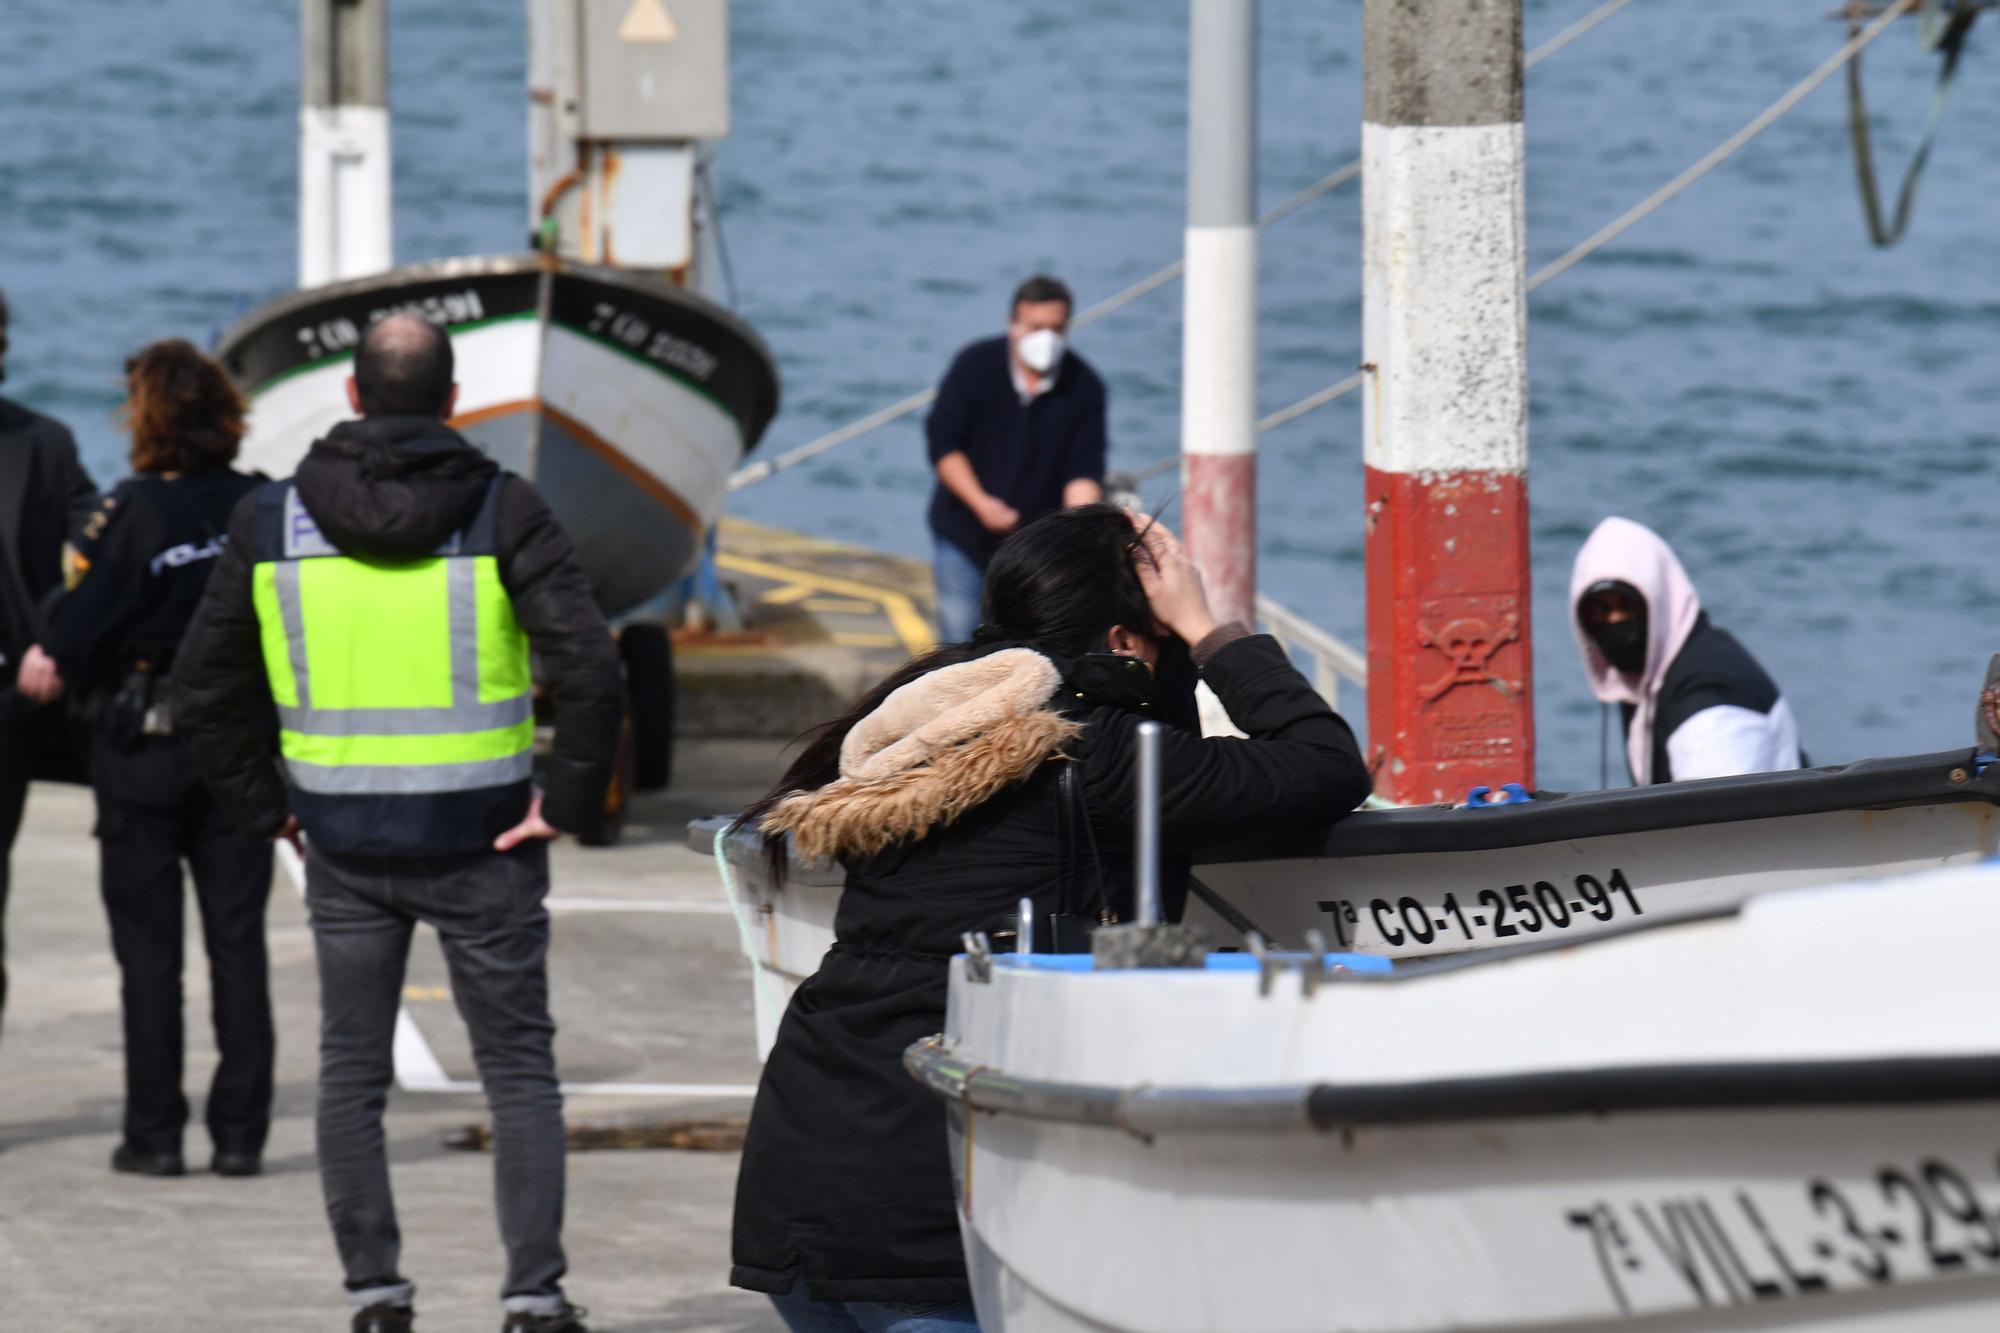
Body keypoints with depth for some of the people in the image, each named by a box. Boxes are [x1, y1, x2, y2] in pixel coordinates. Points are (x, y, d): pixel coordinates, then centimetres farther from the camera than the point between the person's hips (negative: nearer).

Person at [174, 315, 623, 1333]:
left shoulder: (270, 521, 2)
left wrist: (266, 810, 12)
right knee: (518, 1069, 7)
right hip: (482, 841, -2)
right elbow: (590, 670, -16)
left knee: (352, 1070, 13)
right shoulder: (501, 512, -7)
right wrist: (568, 802, -7)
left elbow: (205, 688, 6)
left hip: (344, 844, 2)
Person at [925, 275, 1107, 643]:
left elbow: (1084, 470, -9)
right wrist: (980, 502, -20)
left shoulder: (1084, 386, -8)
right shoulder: (975, 365, -8)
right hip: (964, 532, 0)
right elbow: (943, 443, -7)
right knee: (959, 632, -1)